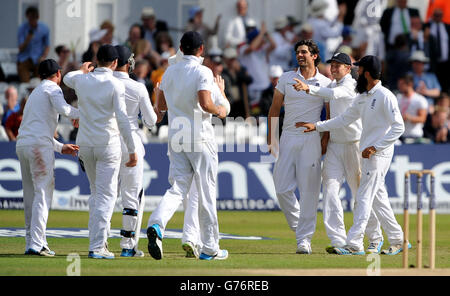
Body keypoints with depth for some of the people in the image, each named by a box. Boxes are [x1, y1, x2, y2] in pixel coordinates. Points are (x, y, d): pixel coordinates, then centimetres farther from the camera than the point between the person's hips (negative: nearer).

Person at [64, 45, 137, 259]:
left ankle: (98, 239, 20)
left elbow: (67, 78, 28)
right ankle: (97, 247, -12)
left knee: (96, 191, 21)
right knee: (106, 195, -3)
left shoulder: (82, 80, 2)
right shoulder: (115, 85, -11)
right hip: (108, 145, -5)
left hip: (85, 145, 5)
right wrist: (132, 150, -13)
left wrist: (83, 71, 47)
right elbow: (122, 119, -17)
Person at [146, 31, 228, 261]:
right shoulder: (203, 72, -10)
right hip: (200, 137, -5)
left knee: (178, 188, 2)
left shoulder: (170, 72, 8)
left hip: (176, 136, 5)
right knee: (206, 192, 3)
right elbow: (205, 104, -21)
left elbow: (161, 105, 16)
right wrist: (219, 111, -1)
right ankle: (210, 248, 8)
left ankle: (157, 225, -27)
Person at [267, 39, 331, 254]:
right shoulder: (286, 78, 10)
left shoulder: (326, 83, 5)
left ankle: (304, 238, -4)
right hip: (288, 138, 3)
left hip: (312, 140, -3)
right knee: (282, 188, -3)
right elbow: (275, 108, 13)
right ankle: (298, 226, 18)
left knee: (309, 191, -6)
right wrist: (271, 137, 7)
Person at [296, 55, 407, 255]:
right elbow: (345, 119, 21)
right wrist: (317, 126, 16)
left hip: (378, 154, -9)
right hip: (368, 154, 9)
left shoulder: (385, 97, -13)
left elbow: (398, 127, -17)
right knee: (378, 199, 11)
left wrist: (375, 147, -20)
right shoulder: (362, 98, 15)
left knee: (364, 198, -12)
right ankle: (397, 241, 18)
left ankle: (354, 244, -14)